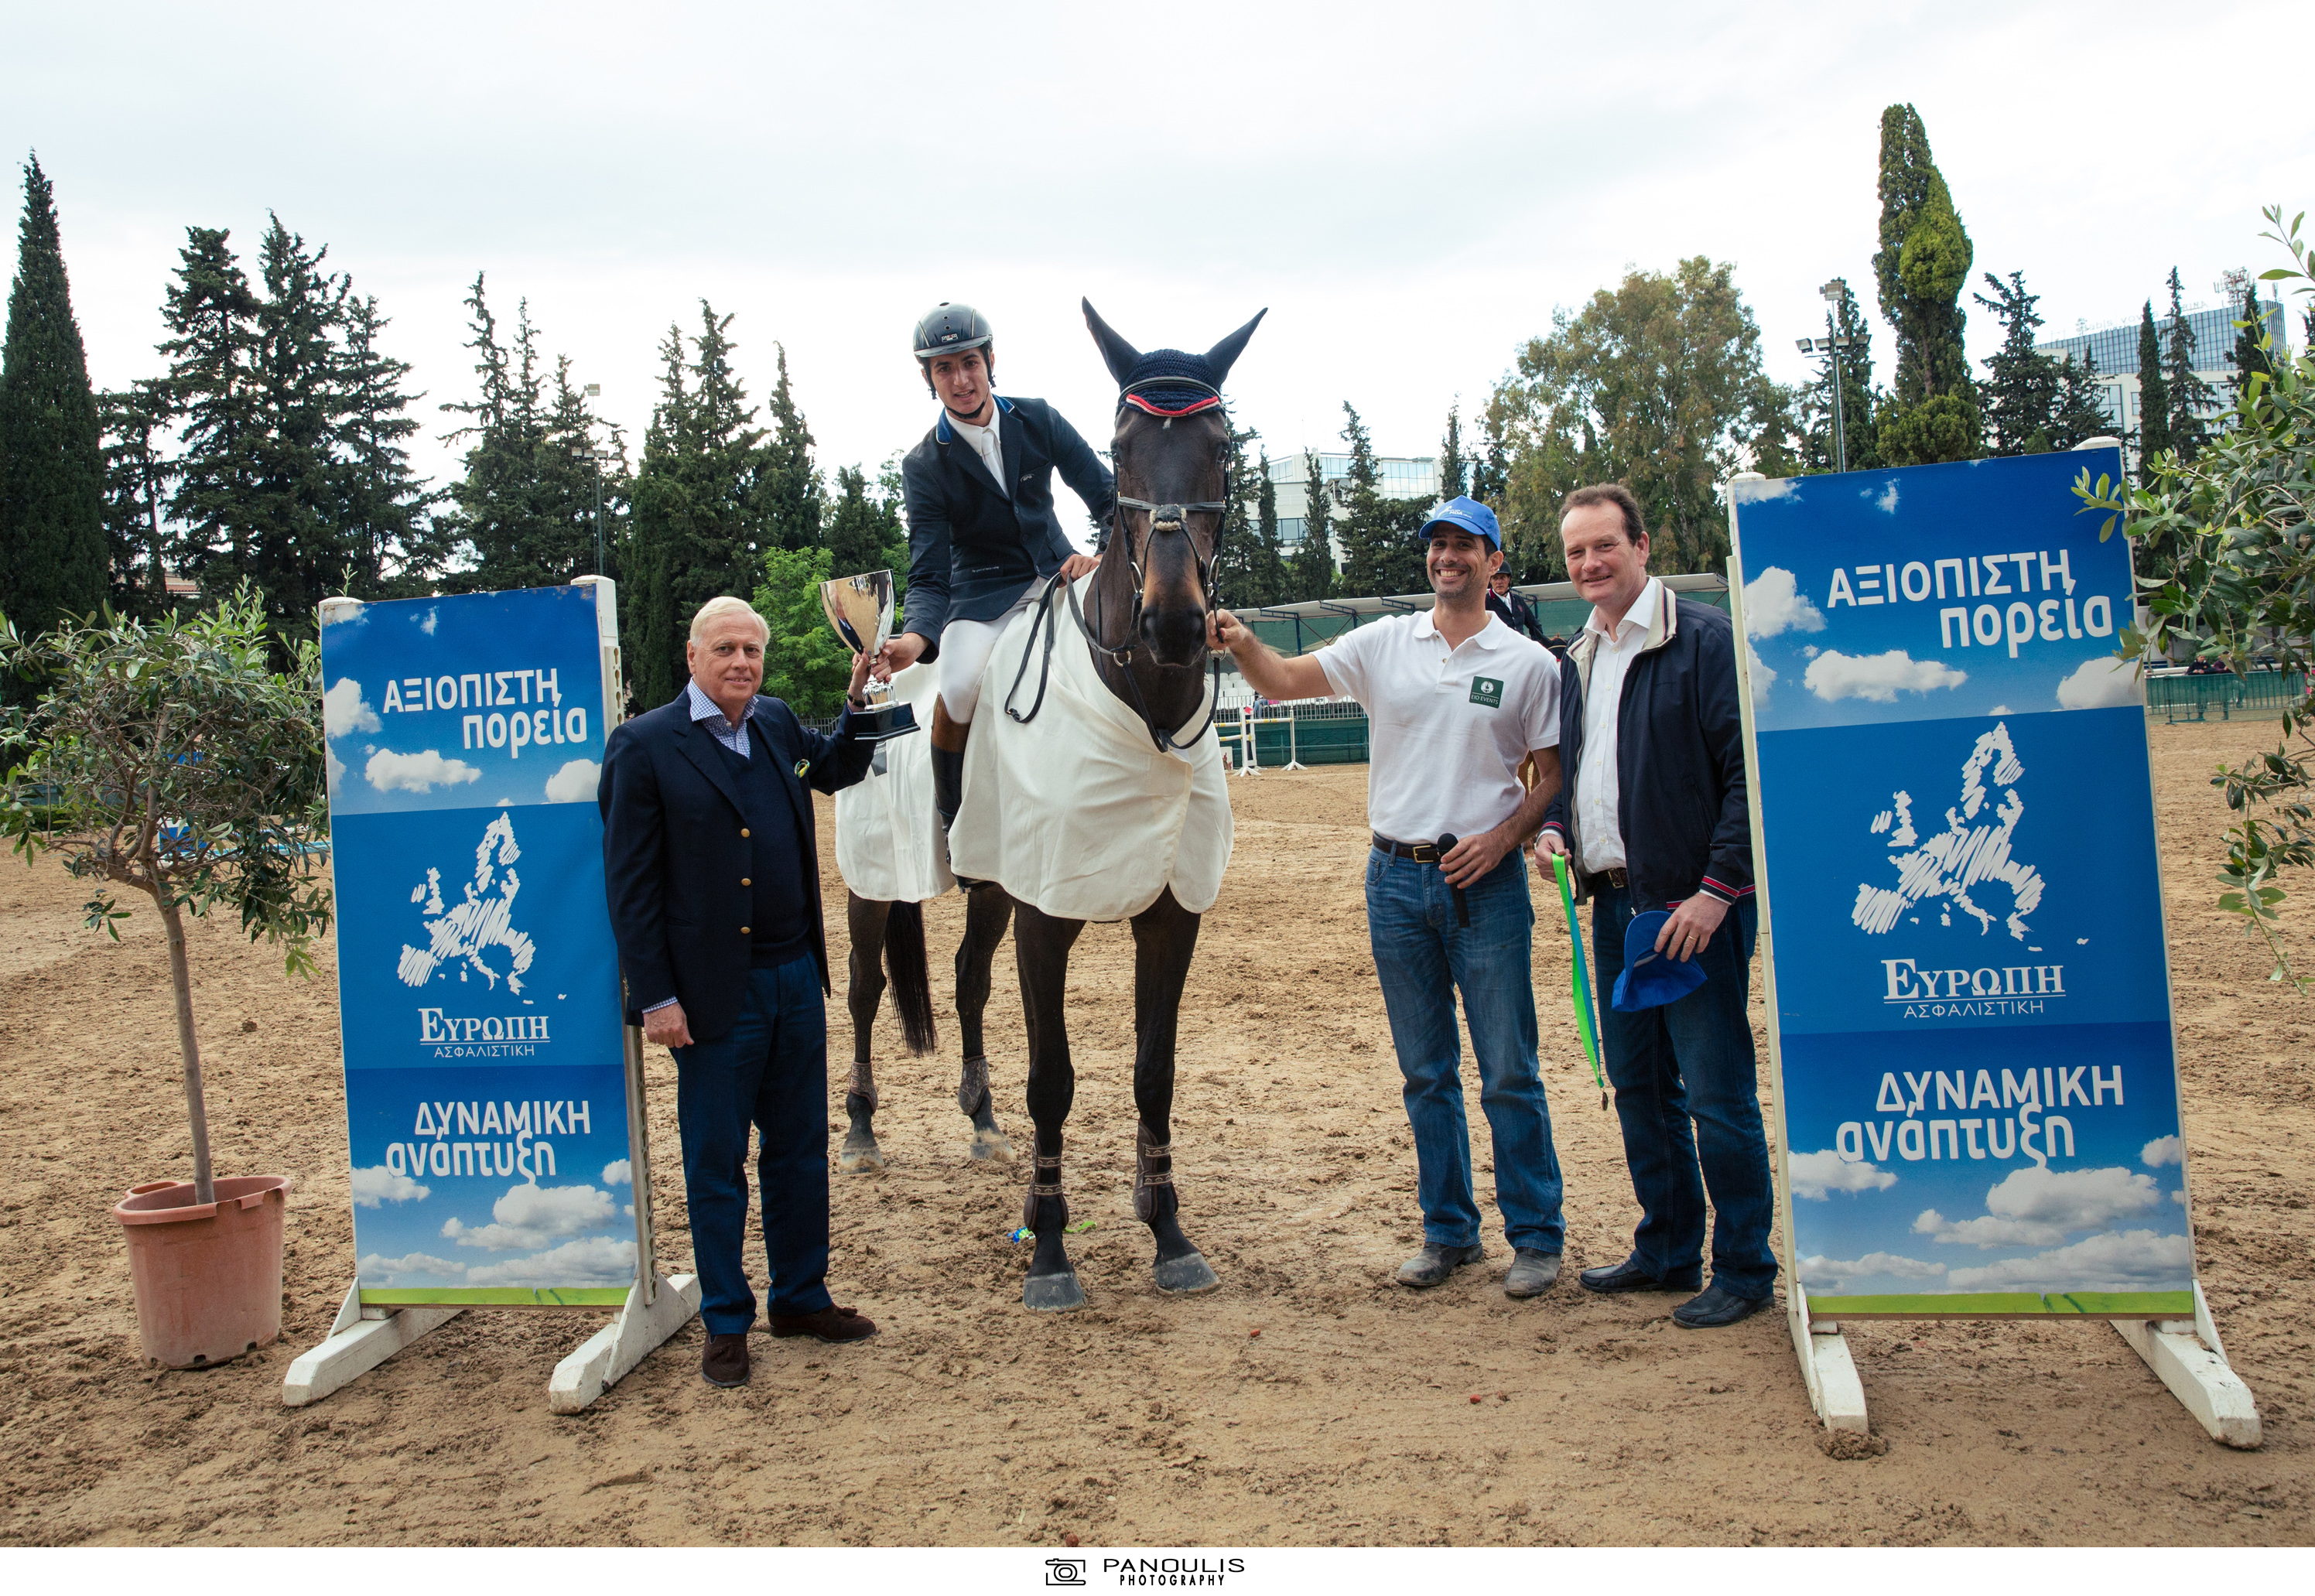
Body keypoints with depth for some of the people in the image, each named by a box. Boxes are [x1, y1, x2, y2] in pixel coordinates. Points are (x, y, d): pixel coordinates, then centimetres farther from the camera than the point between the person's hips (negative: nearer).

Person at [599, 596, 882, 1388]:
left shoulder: (779, 725, 8)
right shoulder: (645, 745, -9)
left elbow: (837, 770, 30)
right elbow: (630, 883, -9)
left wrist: (860, 701, 11)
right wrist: (656, 997, -13)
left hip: (797, 979, 6)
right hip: (714, 991, -6)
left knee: (801, 1148, 16)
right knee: (716, 1165, 7)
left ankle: (801, 1295, 31)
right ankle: (726, 1323, 21)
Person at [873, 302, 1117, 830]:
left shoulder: (1038, 420, -1)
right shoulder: (924, 466, -8)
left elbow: (1107, 495, 1)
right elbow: (929, 576, -13)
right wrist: (916, 637, -34)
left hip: (1060, 571, 4)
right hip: (983, 594, -3)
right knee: (960, 687, -31)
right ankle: (952, 819, -8)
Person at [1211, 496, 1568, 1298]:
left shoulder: (1527, 663, 1)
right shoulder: (1383, 643, 6)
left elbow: (1553, 776, 2)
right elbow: (1284, 682, 0)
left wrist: (1501, 838, -13)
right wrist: (1240, 643, -20)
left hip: (1485, 881, -2)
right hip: (1396, 878, 3)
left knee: (1509, 1073, 2)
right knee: (1425, 1073, 11)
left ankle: (1536, 1236, 15)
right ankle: (1448, 1231, 23)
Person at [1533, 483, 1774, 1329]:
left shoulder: (1705, 640, -9)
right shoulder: (1576, 659, 15)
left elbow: (1748, 773, -14)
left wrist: (1719, 888, -19)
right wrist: (1554, 826, 4)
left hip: (1694, 907, -8)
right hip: (1614, 904, 8)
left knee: (1715, 1093, -3)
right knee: (1639, 1085, 15)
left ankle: (1744, 1270, 12)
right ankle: (1668, 1251, 29)